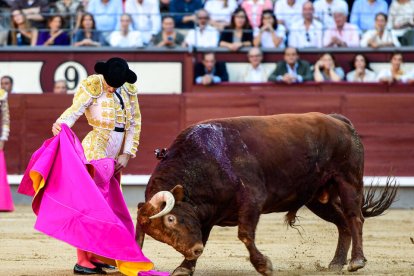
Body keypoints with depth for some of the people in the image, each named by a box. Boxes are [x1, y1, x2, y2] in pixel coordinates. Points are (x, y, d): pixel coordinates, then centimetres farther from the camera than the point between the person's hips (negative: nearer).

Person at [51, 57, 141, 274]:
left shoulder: (129, 89, 6)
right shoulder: (91, 86, -11)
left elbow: (134, 123, 10)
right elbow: (75, 110, -24)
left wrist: (126, 154, 3)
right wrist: (60, 124, -45)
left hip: (117, 155, 7)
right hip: (95, 150, -7)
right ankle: (82, 261, -11)